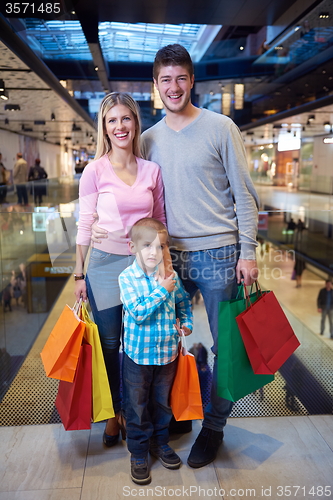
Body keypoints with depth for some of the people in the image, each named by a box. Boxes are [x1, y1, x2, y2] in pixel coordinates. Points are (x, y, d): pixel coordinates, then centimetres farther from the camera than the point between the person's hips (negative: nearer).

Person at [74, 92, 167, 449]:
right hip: (105, 263, -2)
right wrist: (79, 274, -1)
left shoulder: (152, 170, 4)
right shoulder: (95, 171, -4)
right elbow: (85, 224, -2)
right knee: (108, 343, 9)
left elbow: (160, 222, 10)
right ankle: (114, 413, 31)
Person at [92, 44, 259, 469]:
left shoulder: (220, 128, -2)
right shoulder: (149, 139, 10)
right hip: (170, 256, 4)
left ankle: (213, 426, 26)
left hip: (217, 254, -3)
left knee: (225, 345, 6)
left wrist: (247, 252, -9)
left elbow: (244, 194, -3)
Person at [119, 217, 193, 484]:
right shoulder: (127, 277, -14)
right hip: (138, 354, -3)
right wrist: (162, 291, -23)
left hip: (168, 352, 3)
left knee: (162, 402, 20)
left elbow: (184, 301, 15)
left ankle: (160, 442, 41)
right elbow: (138, 313, -24)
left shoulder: (170, 275, -3)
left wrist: (186, 322, 0)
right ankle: (138, 454, 29)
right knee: (137, 406, 11)